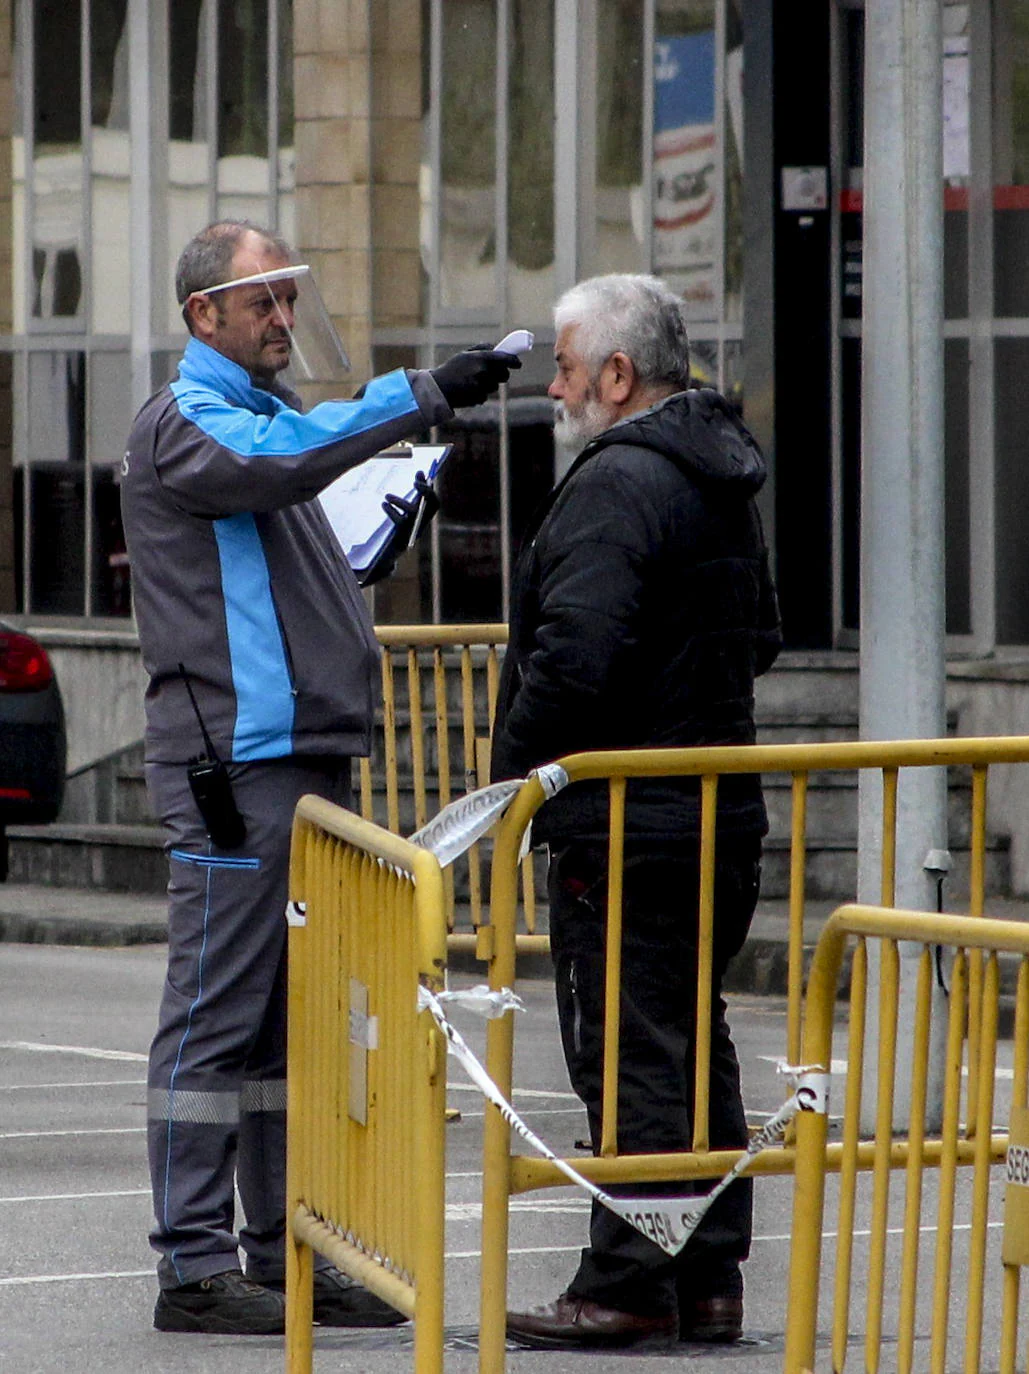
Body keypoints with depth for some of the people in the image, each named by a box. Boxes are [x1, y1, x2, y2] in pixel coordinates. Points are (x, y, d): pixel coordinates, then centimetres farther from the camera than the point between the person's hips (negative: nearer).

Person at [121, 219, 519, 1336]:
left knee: (296, 1021, 11)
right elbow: (277, 459, -27)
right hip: (232, 767, -9)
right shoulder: (179, 424, -7)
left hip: (310, 761, 9)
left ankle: (285, 1251, 16)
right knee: (218, 1015, -8)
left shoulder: (262, 410, 23)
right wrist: (426, 395, -31)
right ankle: (194, 1262, -7)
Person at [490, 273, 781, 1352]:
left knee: (625, 1057, -5)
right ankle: (710, 1280, 17)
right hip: (721, 811, 10)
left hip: (623, 827, -10)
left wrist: (511, 774, -11)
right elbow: (760, 638, 26)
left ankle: (628, 1288, -3)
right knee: (695, 1048, 13)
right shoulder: (722, 482, 15)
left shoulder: (617, 483, -16)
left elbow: (573, 657, -24)